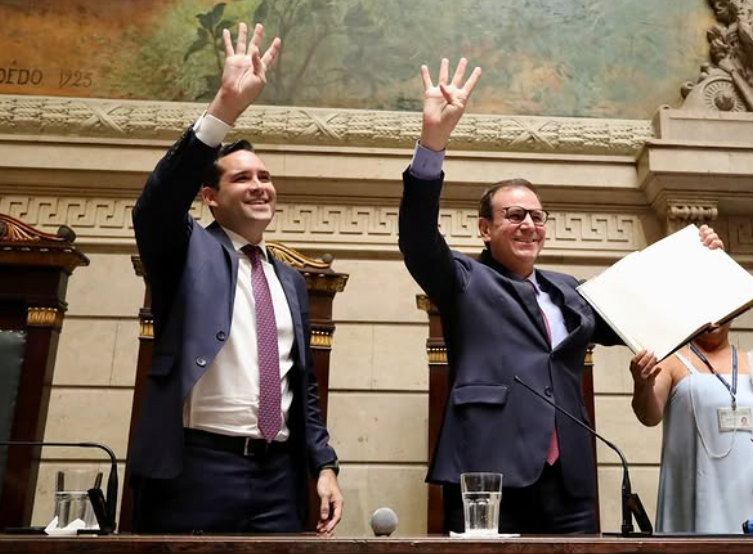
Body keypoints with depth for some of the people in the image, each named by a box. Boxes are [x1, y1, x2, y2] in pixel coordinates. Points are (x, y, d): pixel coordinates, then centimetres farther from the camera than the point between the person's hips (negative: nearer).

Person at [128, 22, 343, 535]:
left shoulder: (291, 280, 16)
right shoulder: (189, 252, 3)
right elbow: (155, 206, -20)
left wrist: (324, 465, 8)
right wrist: (226, 107, -28)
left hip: (280, 474, 5)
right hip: (196, 469, -4)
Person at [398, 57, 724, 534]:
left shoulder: (567, 290, 19)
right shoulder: (465, 282, 4)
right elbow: (418, 240, -14)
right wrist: (434, 140, -25)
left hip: (567, 487, 5)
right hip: (489, 479, -5)